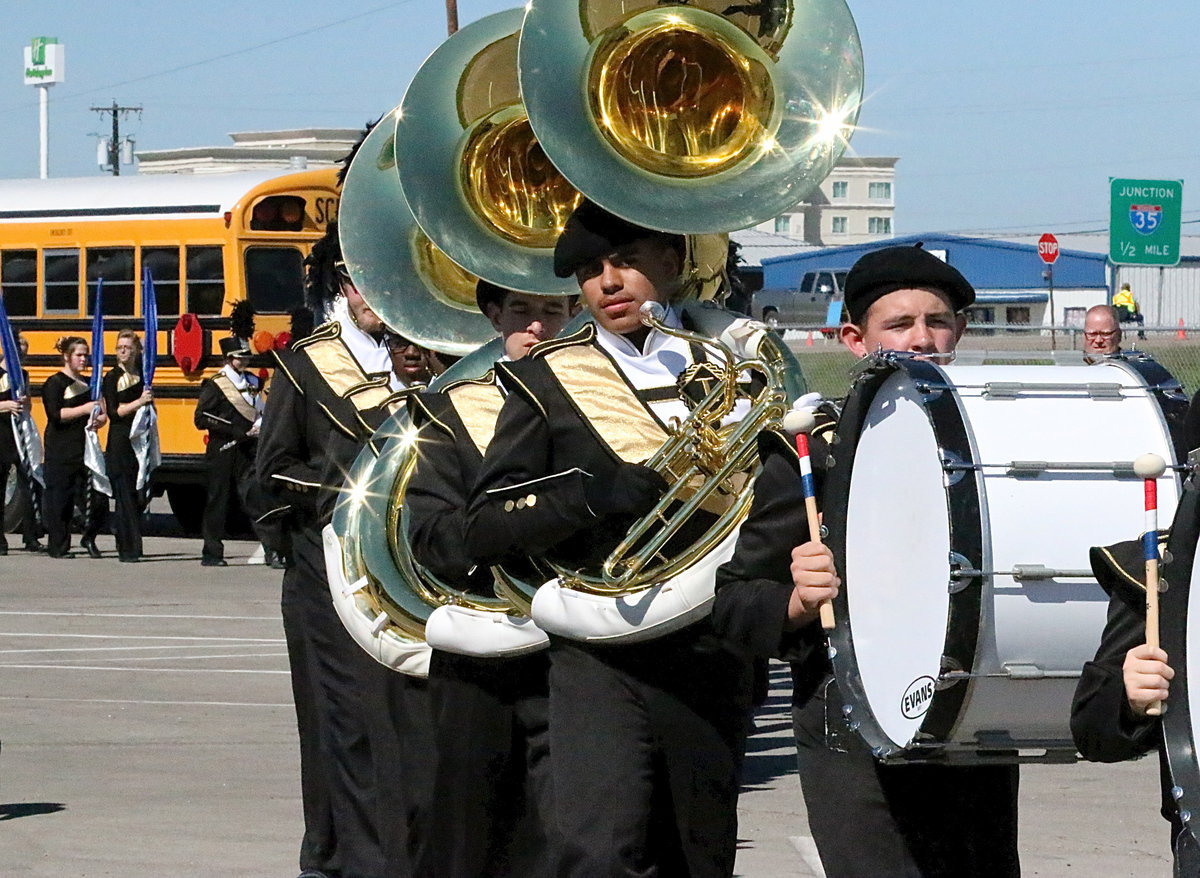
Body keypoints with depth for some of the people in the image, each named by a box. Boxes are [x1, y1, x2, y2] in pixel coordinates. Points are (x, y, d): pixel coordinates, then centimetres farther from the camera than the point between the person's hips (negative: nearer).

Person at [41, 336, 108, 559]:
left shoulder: (88, 384, 19)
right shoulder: (55, 383, -3)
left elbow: (102, 414, 21)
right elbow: (55, 414, -15)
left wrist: (99, 420, -3)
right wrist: (84, 409, -20)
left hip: (86, 448, 6)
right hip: (61, 451, -6)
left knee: (98, 499, -1)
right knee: (61, 499, -5)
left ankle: (89, 538, 17)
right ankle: (57, 547, 2)